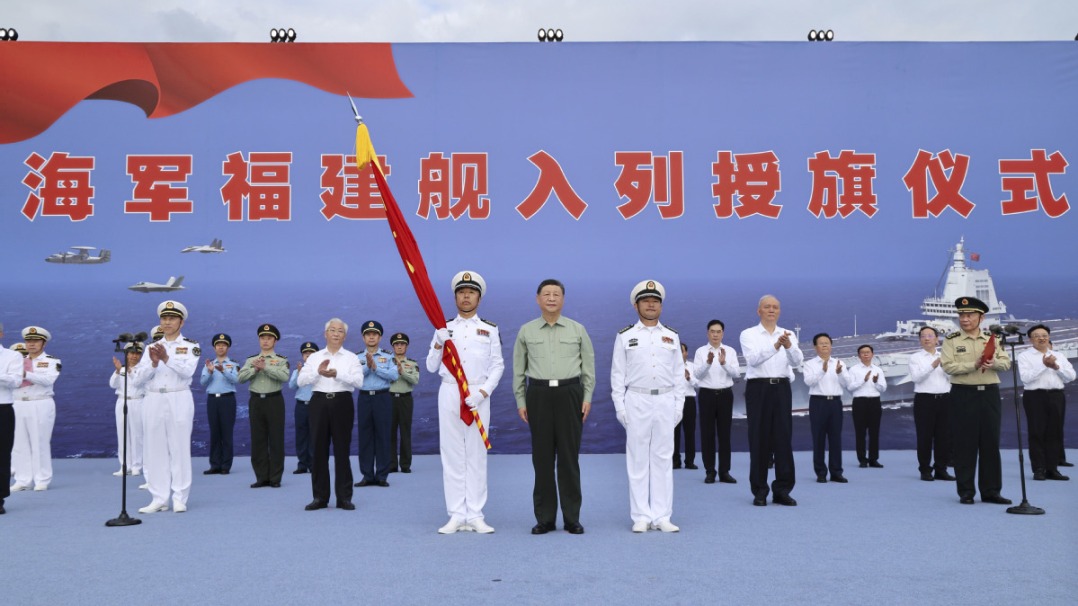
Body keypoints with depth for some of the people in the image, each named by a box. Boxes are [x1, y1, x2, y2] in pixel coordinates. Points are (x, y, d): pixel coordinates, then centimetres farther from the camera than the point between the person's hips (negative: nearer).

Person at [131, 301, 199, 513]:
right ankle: (159, 499, 9)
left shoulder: (191, 346, 4)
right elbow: (137, 380, 4)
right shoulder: (151, 347, 13)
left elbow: (187, 371, -14)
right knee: (154, 450, 3)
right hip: (153, 401, 4)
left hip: (179, 401, -3)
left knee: (179, 448, -2)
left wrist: (167, 358, -26)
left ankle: (179, 499, 4)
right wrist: (154, 363, -12)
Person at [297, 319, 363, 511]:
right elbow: (300, 381, 1)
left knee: (342, 449, 0)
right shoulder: (314, 357, 12)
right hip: (319, 402, 2)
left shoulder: (351, 357, 6)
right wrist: (318, 371, -14)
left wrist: (337, 374, -21)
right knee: (318, 449, 4)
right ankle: (320, 497, 13)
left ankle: (344, 497, 8)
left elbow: (358, 381, -9)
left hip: (342, 403, -2)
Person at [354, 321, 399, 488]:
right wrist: (368, 366, -16)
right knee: (365, 437, 3)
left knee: (383, 436, -1)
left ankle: (382, 476, 5)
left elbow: (394, 375, -8)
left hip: (382, 398, -1)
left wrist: (376, 367, -12)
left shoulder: (388, 357, 6)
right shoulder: (357, 359, 10)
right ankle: (367, 475, 9)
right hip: (364, 398, 2)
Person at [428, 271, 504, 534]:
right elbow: (431, 367, 12)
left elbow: (497, 365, 4)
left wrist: (483, 391, -10)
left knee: (476, 455, 0)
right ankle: (456, 515, 5)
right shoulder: (444, 328, 12)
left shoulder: (490, 329, 9)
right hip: (449, 394, 1)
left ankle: (475, 515, 4)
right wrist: (438, 344, -6)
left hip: (478, 396, -1)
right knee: (452, 455, 1)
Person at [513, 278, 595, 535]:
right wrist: (520, 401, 5)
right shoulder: (526, 331, 7)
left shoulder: (577, 329, 6)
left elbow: (588, 366, 7)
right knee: (542, 457, 4)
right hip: (538, 394, 1)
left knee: (569, 456, 2)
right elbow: (519, 369, 10)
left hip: (569, 394, 0)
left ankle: (572, 517, 11)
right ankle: (544, 517, 13)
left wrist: (587, 397, 0)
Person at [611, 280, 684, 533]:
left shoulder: (672, 336, 10)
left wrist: (678, 405, 3)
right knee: (638, 459, 1)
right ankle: (641, 516, 6)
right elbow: (618, 373, 2)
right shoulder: (625, 336, 3)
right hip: (637, 401, -2)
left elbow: (679, 373, 10)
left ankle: (662, 516, 9)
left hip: (665, 402, 2)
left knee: (663, 458, 4)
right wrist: (620, 406, -5)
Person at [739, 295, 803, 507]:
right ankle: (759, 491, 11)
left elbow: (797, 361, -6)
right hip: (758, 388, -2)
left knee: (783, 438, 2)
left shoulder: (788, 335, 11)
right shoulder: (748, 334, 2)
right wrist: (775, 346, -31)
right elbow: (753, 359, -16)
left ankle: (782, 490, 11)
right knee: (759, 439, 2)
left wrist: (788, 345, -27)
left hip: (781, 388, 3)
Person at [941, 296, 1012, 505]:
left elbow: (1006, 362, 3)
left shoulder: (991, 338, 9)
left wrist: (993, 363, -18)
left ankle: (991, 491, 14)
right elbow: (948, 366, -12)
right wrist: (974, 365, -21)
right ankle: (966, 492, 9)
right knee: (965, 444, 0)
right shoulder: (951, 340, -1)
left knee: (991, 443, 6)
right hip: (964, 395, -3)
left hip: (990, 394, 3)